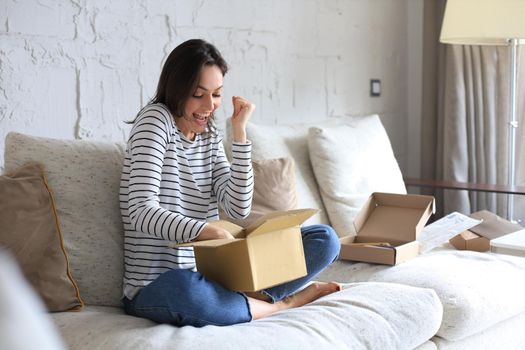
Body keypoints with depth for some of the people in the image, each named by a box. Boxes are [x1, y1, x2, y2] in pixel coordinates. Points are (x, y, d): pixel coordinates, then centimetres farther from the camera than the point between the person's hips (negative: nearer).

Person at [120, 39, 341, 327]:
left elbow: (238, 209, 1)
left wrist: (239, 132, -4)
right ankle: (281, 303, -17)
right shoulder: (155, 119, -7)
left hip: (210, 275, 6)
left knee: (325, 238, -1)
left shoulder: (209, 135, 13)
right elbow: (142, 212, -21)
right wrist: (206, 230, -38)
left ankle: (249, 298, -21)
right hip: (155, 289, -6)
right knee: (184, 289, -44)